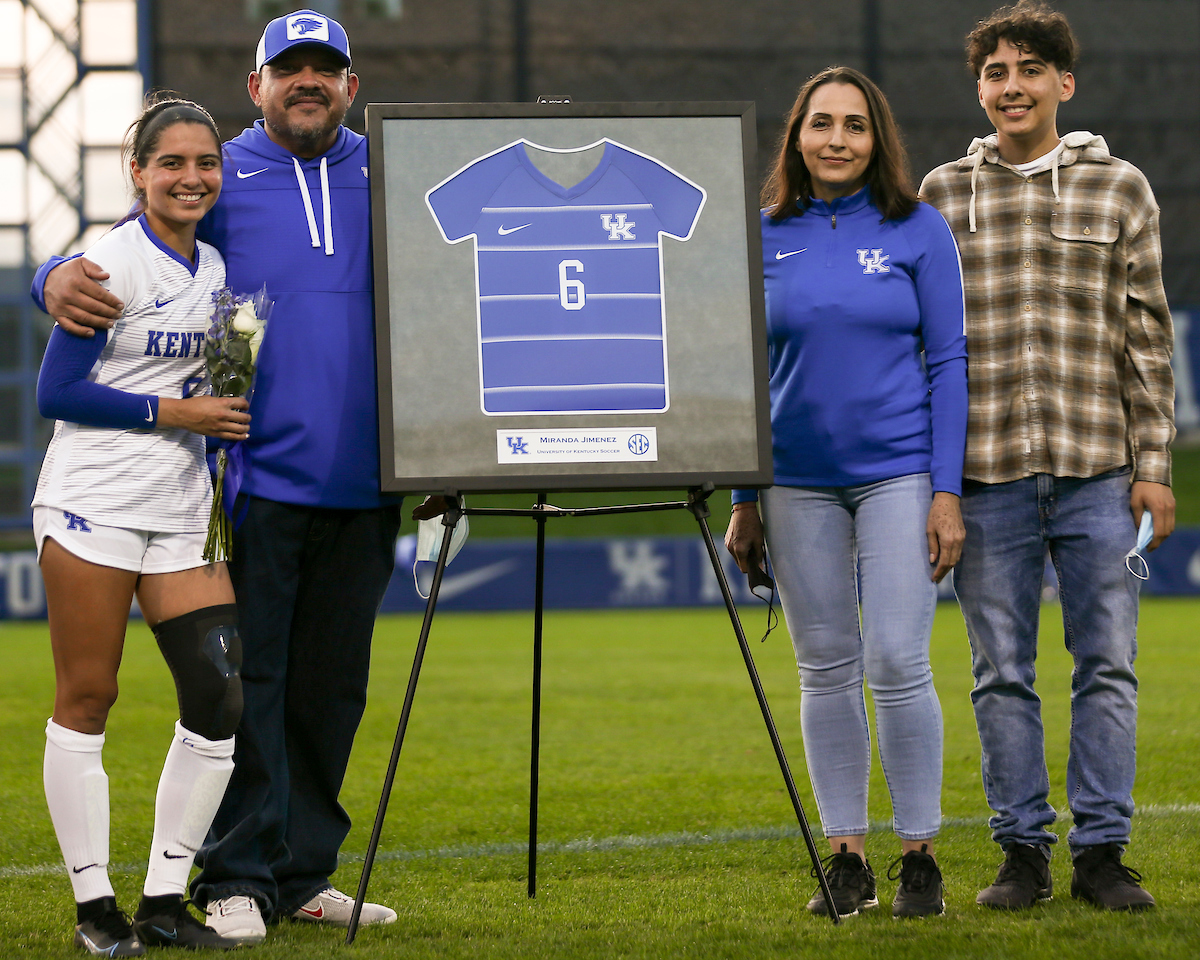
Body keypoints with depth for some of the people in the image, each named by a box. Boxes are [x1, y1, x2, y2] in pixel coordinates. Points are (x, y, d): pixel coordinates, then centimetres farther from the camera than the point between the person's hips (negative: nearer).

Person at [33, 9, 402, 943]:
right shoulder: (216, 180, 5)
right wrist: (64, 278, -18)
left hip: (361, 483, 3)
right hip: (254, 475, -3)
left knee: (329, 687, 9)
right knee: (246, 679, -6)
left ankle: (302, 874, 18)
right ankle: (238, 881, -2)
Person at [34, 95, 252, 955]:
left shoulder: (216, 268, 11)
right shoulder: (113, 263, -9)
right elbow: (57, 393, -12)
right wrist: (178, 412, -12)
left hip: (182, 512, 6)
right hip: (93, 503, -6)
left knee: (220, 702, -2)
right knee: (87, 699, -1)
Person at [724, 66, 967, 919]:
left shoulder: (918, 230, 0)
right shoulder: (765, 238, 6)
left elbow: (948, 362, -1)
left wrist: (947, 491, -7)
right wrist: (743, 499, 7)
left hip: (898, 472, -2)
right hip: (798, 482, 2)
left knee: (898, 662, -8)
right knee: (826, 669, 4)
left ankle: (920, 856, 2)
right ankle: (846, 857, 11)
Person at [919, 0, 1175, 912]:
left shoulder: (1119, 189, 7)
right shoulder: (941, 195, 8)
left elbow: (1147, 336, 6)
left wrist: (1153, 466, 0)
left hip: (1097, 470, 0)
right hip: (986, 475, 0)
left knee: (1108, 664, 0)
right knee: (1003, 671, 3)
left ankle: (1102, 850, 7)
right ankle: (1024, 850, 11)